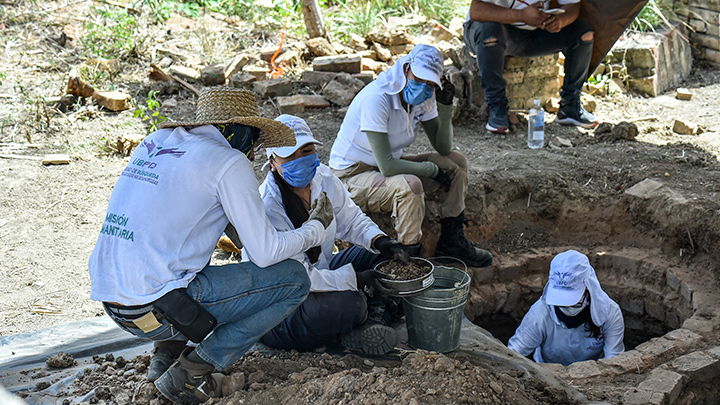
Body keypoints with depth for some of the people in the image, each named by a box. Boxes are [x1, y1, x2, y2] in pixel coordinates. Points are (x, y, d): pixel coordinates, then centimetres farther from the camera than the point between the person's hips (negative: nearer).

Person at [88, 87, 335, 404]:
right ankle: (190, 374, 0)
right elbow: (265, 252, -6)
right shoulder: (229, 161, -6)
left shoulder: (156, 140, 14)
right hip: (157, 310, -8)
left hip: (110, 300, 8)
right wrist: (316, 228, 12)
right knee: (294, 279, 2)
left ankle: (167, 352, 16)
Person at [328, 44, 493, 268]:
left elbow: (443, 148, -2)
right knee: (409, 185, -35)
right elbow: (387, 166, -34)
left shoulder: (424, 96, -5)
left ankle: (451, 241, 8)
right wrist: (432, 169, -21)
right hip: (352, 175, -8)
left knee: (456, 162, 1)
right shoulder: (376, 98, -29)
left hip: (388, 166, 9)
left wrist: (446, 106, -16)